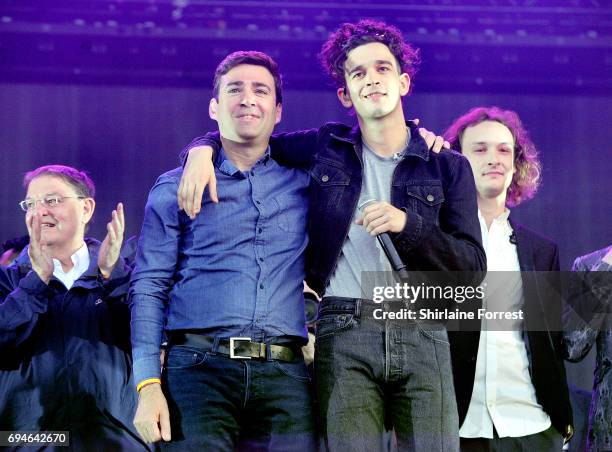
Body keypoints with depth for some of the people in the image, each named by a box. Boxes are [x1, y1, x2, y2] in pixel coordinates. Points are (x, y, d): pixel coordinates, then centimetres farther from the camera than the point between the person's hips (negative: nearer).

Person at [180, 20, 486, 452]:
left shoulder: (448, 167, 11)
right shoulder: (325, 148, 14)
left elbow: (473, 264, 3)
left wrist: (408, 224, -11)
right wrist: (202, 150, 3)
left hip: (421, 334, 0)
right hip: (344, 332, 0)